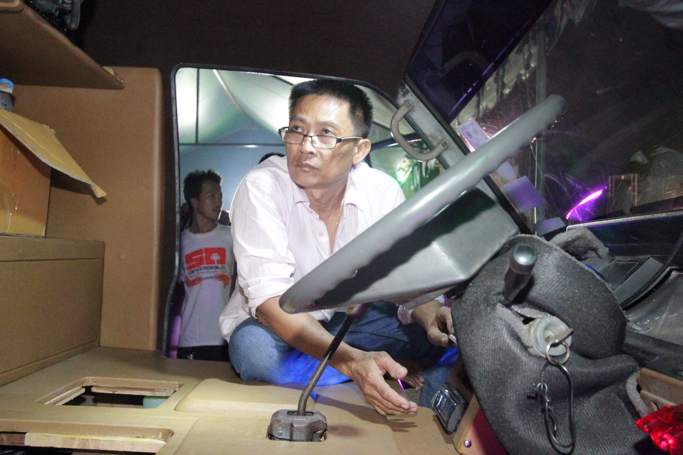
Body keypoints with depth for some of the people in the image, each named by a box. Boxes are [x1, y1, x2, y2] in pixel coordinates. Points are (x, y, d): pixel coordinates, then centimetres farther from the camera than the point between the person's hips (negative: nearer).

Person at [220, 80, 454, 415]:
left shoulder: (383, 191, -14)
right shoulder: (261, 187, -25)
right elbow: (270, 301, -33)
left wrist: (429, 314, -34)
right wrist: (351, 361, -48)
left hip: (348, 318, 3)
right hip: (275, 325, -2)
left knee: (445, 331, -19)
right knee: (254, 349, -37)